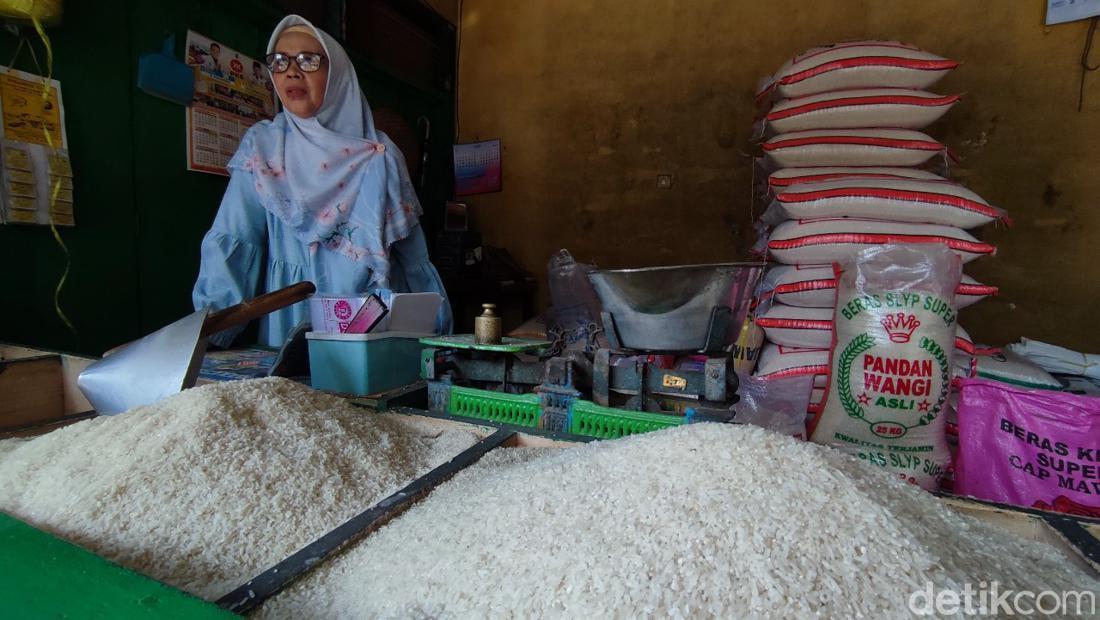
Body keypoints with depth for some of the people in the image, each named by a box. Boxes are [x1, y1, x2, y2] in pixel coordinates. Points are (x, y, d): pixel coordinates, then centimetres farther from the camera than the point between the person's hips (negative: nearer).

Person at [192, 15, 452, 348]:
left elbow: (412, 253, 6)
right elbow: (230, 242, -2)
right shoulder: (261, 145, 6)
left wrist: (436, 330, 4)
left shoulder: (380, 154, 6)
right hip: (292, 318, 0)